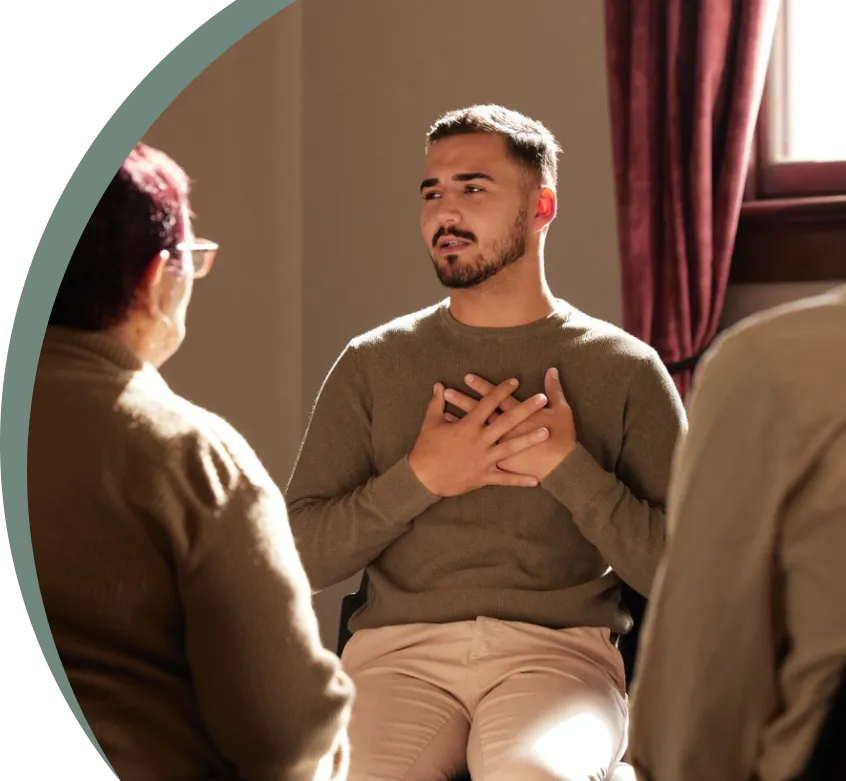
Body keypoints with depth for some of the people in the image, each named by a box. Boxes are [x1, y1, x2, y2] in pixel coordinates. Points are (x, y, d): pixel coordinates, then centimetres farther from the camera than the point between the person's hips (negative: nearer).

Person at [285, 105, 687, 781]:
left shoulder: (624, 369, 8)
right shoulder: (371, 364, 13)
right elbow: (302, 554, 6)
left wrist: (567, 467, -8)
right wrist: (420, 478, -6)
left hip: (559, 648, -1)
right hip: (400, 647, 1)